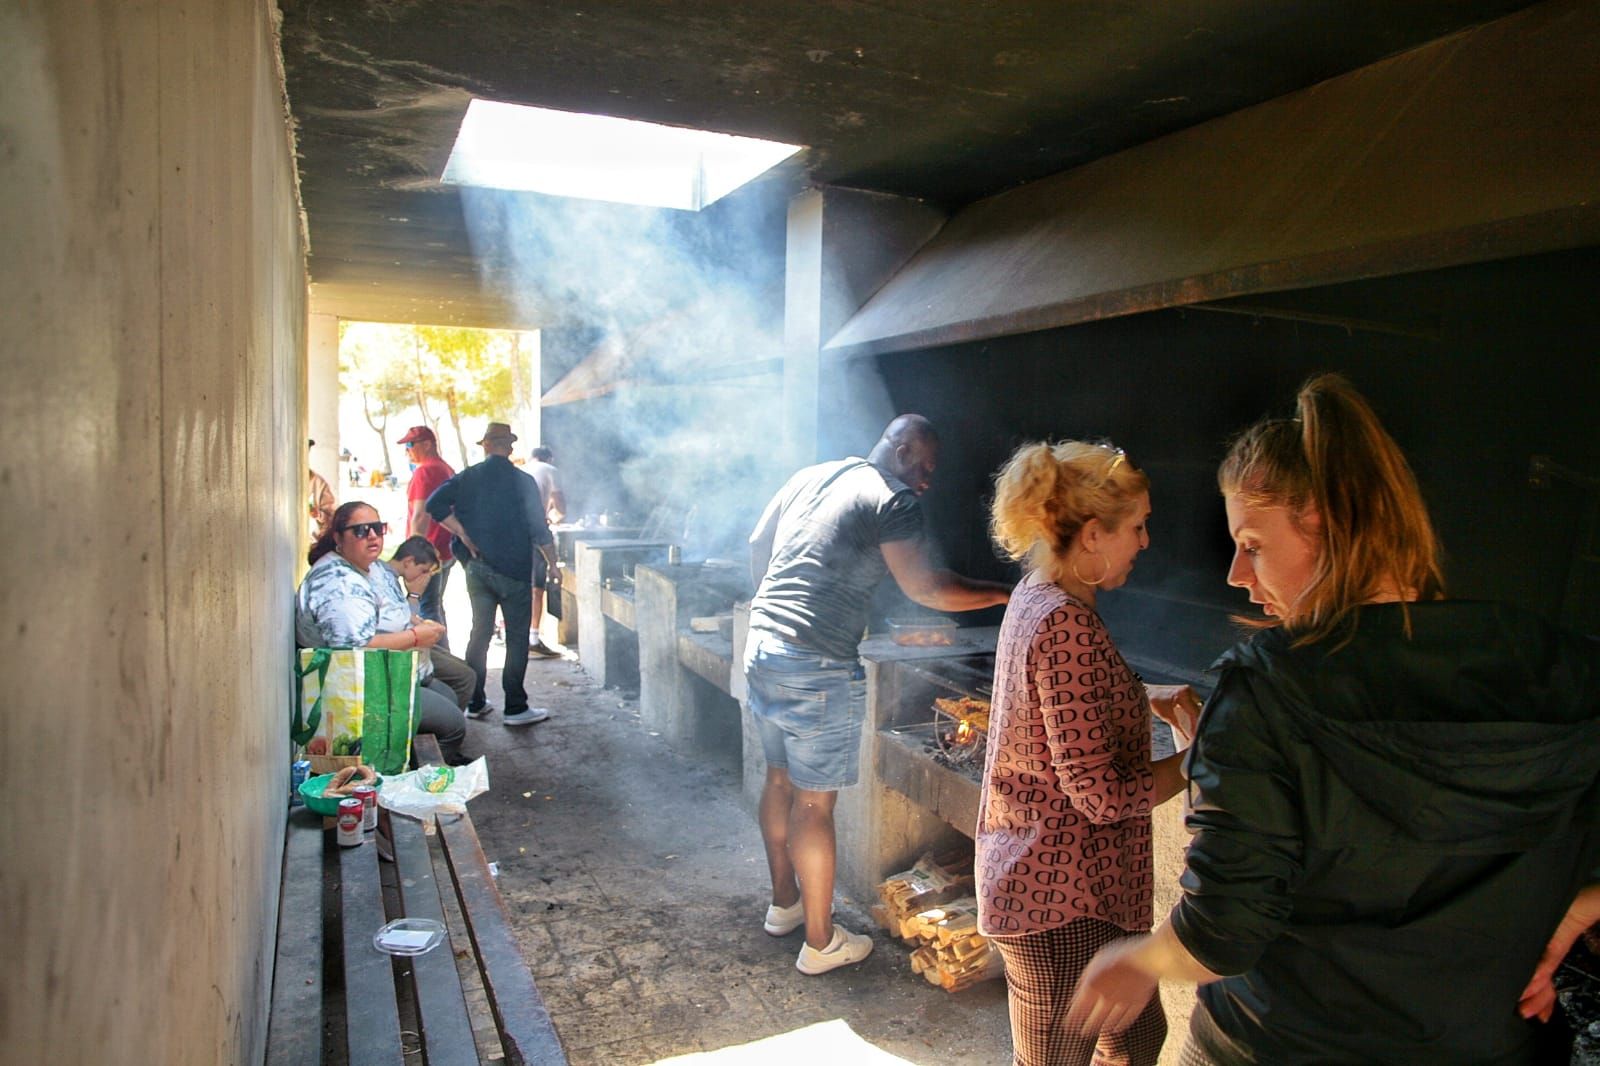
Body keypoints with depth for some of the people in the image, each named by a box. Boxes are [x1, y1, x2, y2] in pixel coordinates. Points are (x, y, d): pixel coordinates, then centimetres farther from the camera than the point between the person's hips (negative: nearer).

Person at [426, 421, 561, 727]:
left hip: (477, 567, 4)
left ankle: (475, 703, 20)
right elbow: (539, 529, -8)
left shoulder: (467, 477, 2)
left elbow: (435, 505, -8)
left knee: (480, 632, 14)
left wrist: (464, 535, -3)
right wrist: (552, 565, 3)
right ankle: (515, 708, 4)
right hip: (513, 570, -4)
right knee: (517, 638, 2)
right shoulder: (522, 481, -7)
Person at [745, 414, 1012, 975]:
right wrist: (1008, 594, -8)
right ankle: (820, 942, 18)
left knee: (780, 778, 21)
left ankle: (784, 902, 38)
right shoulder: (892, 500, -9)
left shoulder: (811, 476, 14)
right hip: (817, 666, -8)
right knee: (815, 800, 3)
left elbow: (757, 544, 21)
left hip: (761, 647, 9)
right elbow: (925, 588, -17)